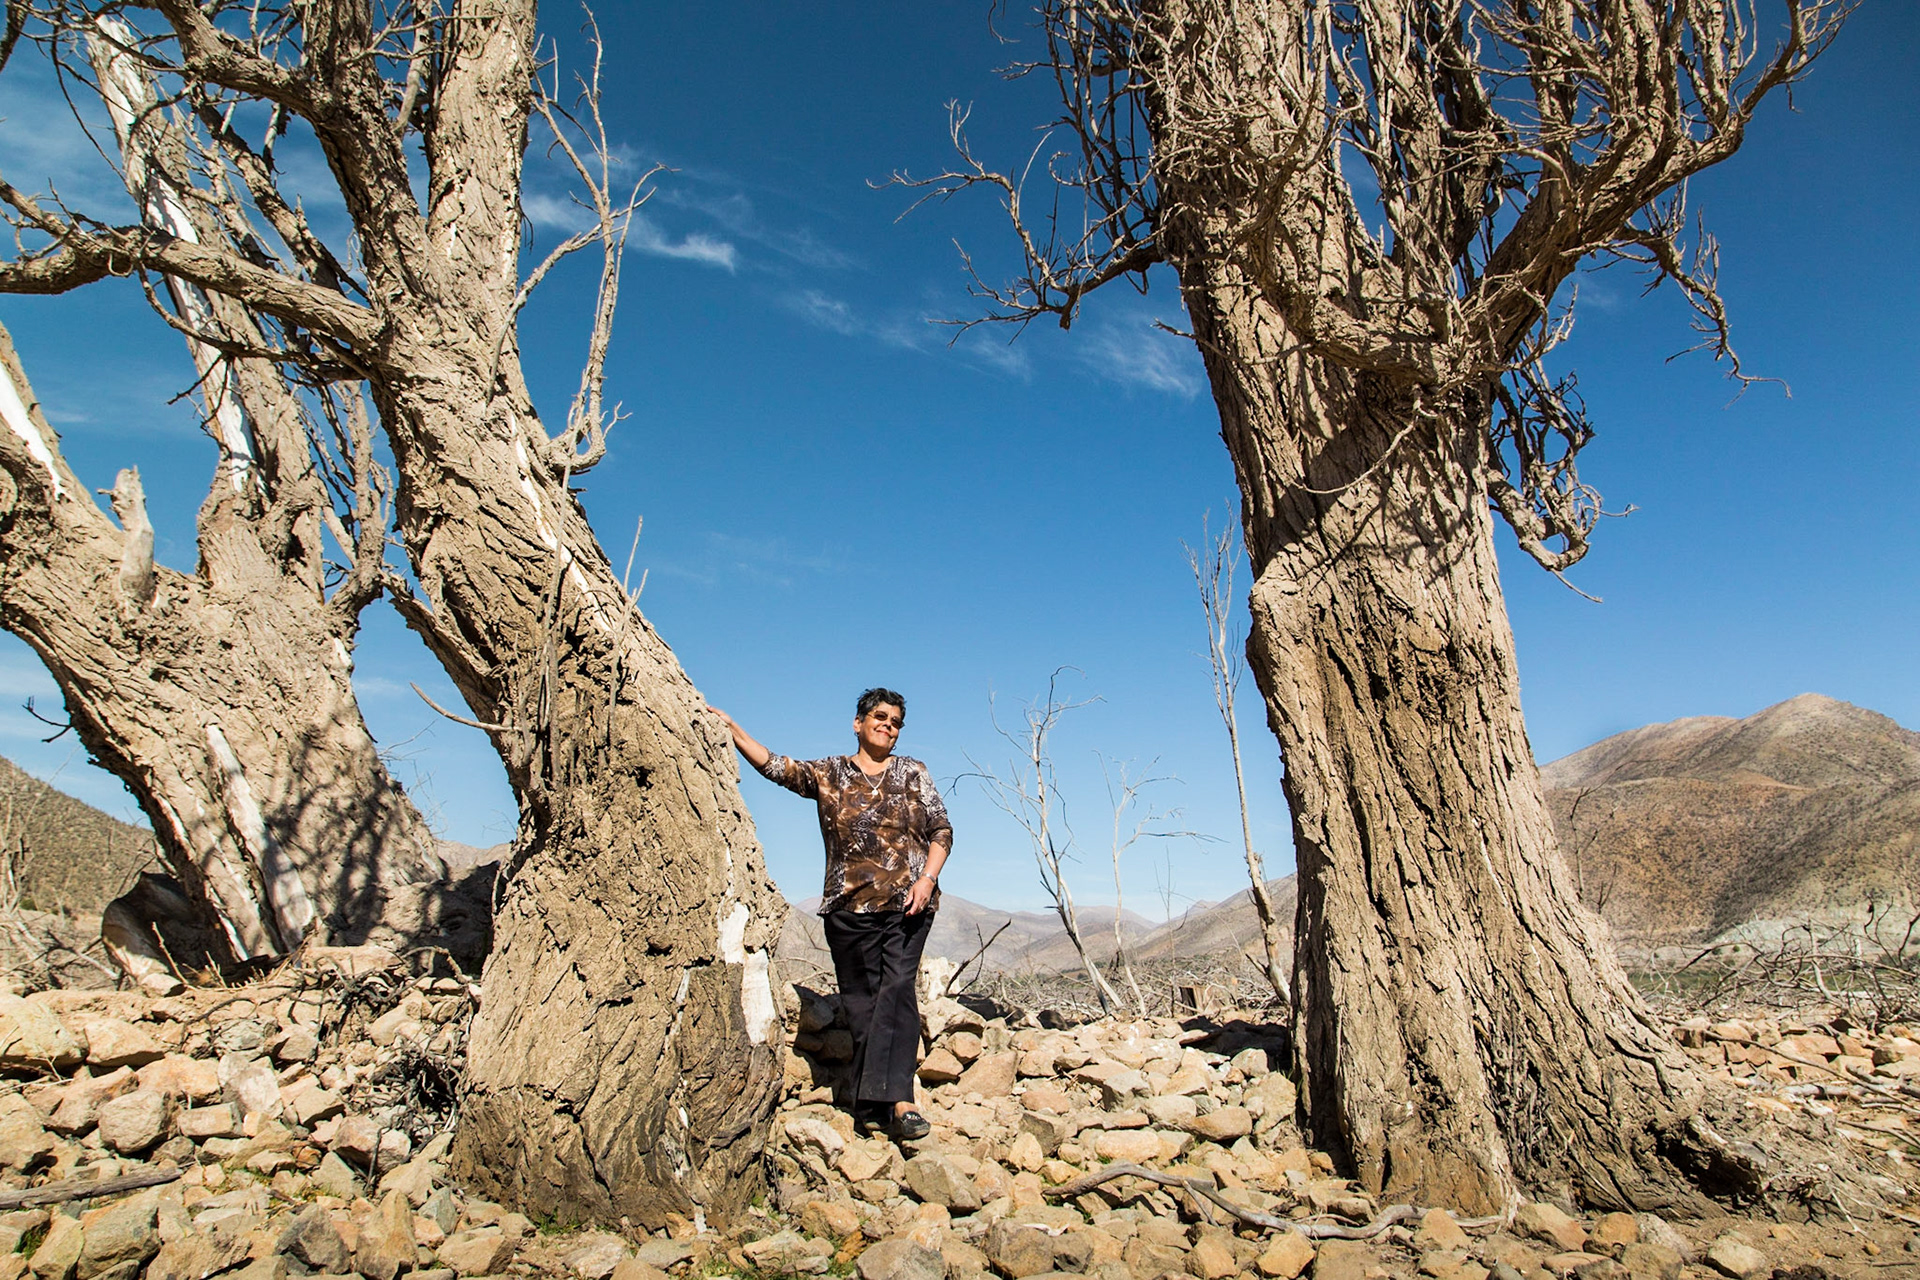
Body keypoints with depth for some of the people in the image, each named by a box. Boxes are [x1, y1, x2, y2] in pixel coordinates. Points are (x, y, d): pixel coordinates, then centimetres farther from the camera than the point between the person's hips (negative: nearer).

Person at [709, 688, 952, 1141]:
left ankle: (893, 1098, -18)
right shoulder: (828, 774, 11)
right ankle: (873, 1103, 8)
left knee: (897, 990, -13)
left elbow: (941, 830, 8)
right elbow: (773, 766, 3)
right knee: (861, 999, 2)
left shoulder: (913, 773, 11)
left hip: (908, 904, -1)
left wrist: (927, 878, -7)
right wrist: (730, 728, -4)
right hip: (850, 905, 1)